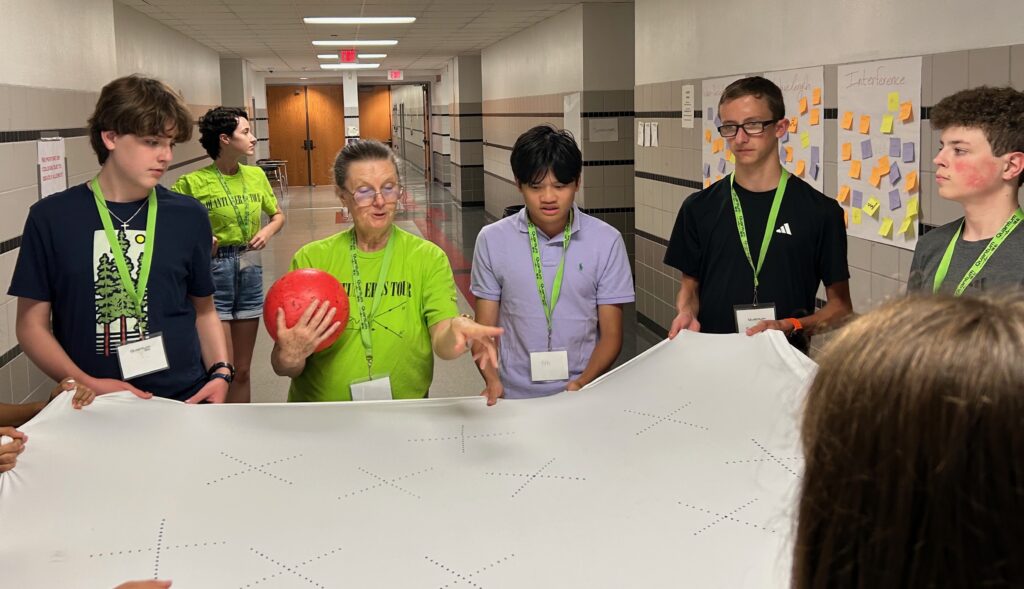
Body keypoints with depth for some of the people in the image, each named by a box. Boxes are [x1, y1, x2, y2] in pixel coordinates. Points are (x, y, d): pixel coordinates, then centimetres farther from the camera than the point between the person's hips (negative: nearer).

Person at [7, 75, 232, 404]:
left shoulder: (189, 217, 3)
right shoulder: (52, 218, -2)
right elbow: (31, 324, 2)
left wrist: (220, 372, -3)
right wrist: (86, 385, -11)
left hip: (183, 403, 0)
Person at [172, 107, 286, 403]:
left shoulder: (256, 175, 5)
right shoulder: (193, 183, -12)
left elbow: (278, 215, 19)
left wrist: (268, 231, -1)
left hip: (250, 271, 6)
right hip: (212, 272, -6)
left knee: (242, 371, 14)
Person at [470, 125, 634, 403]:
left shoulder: (606, 241, 1)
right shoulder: (492, 240, 3)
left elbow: (611, 334, 4)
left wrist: (582, 383, -12)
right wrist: (492, 379, -11)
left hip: (582, 394, 0)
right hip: (514, 396, 1)